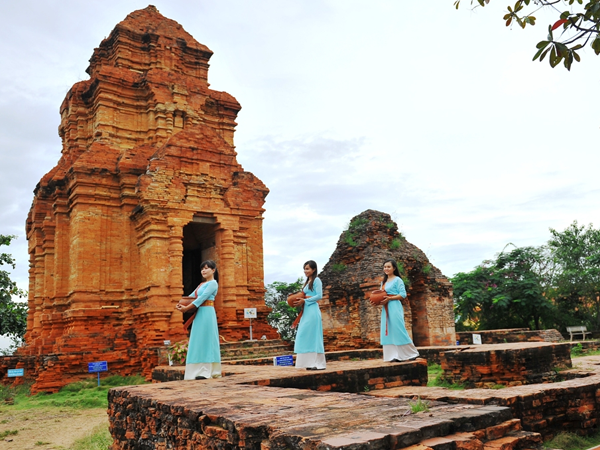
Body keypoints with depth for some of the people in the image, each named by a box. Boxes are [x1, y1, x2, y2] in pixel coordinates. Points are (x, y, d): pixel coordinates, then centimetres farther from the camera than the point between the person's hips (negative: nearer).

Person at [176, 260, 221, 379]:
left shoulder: (213, 283, -5)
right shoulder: (202, 284, 22)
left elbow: (202, 298, -14)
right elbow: (191, 296, 17)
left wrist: (187, 308, -17)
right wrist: (181, 304, -3)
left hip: (207, 313, -9)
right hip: (199, 314, 9)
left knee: (205, 340, -9)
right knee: (198, 341, 7)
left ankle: (206, 371, -8)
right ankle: (200, 370, 10)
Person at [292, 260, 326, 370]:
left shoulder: (316, 280, -4)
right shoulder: (307, 282, 20)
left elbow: (319, 296, -13)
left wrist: (305, 301, -14)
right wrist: (299, 300, 2)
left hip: (312, 310, -9)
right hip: (306, 311, 9)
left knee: (313, 336, -8)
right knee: (306, 337, 6)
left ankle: (318, 363, -4)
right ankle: (311, 363, 9)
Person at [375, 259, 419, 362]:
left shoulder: (397, 280, -3)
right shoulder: (384, 282, 19)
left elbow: (403, 294, -10)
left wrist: (389, 298, -17)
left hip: (395, 308, -8)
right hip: (386, 309, 8)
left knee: (398, 330, -7)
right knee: (389, 332, 3)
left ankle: (411, 354, 5)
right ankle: (395, 356, 5)